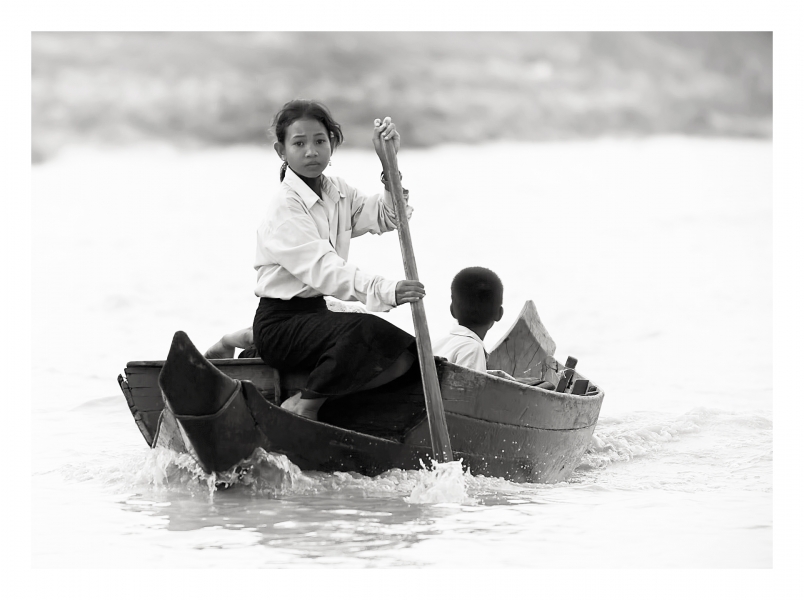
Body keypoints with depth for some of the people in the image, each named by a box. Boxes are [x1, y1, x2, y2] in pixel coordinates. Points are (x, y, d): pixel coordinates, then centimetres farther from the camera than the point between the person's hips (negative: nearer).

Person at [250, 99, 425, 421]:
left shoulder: (338, 192, 10)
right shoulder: (285, 207, -16)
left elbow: (387, 218, 6)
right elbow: (322, 268, -28)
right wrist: (385, 290, -42)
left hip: (316, 310, 9)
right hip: (280, 323, -9)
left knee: (407, 351, -7)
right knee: (366, 330, -33)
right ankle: (306, 406, -17)